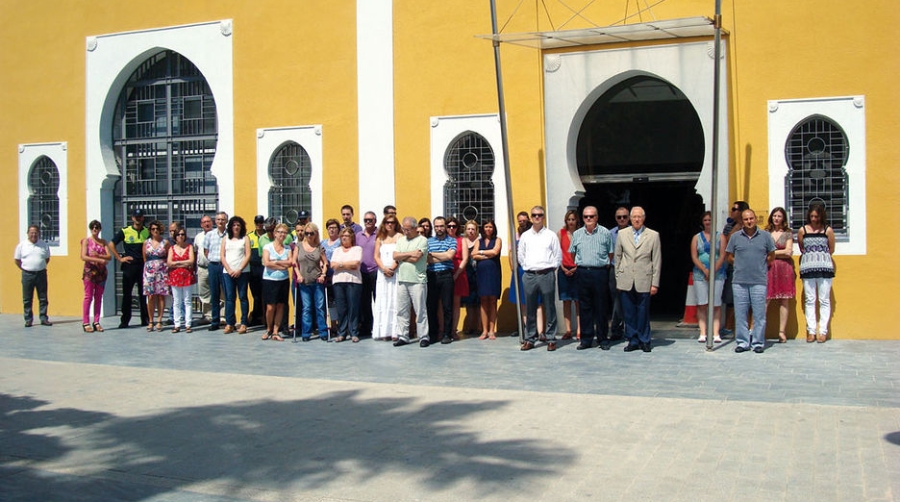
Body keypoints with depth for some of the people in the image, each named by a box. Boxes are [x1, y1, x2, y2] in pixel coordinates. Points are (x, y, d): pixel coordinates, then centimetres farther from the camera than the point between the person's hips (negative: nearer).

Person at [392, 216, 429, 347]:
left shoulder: (422, 240, -2)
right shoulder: (400, 240, 16)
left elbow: (416, 258, -13)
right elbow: (395, 256, 4)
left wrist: (402, 257, -1)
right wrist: (409, 253, -7)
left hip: (417, 281, -5)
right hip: (402, 280, 5)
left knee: (420, 310, -2)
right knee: (401, 310, 7)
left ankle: (423, 337, 3)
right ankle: (402, 336, 13)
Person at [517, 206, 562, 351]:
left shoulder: (551, 235, 5)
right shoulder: (525, 236, 11)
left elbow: (558, 255, 6)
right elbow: (521, 255, 15)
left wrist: (551, 268, 1)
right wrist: (527, 268, 8)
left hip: (547, 274, -2)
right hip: (529, 275, 2)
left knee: (549, 308, 0)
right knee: (530, 309, 5)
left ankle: (551, 339, 6)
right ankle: (530, 339, 11)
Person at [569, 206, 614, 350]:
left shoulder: (605, 233, 2)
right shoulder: (577, 234, 9)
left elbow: (611, 253, 8)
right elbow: (571, 253, 20)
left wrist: (606, 265, 4)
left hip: (600, 272, -2)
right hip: (582, 273, 2)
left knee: (601, 307, 2)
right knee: (585, 307, 5)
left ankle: (603, 339, 10)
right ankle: (586, 339, 11)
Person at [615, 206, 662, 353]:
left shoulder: (653, 235, 3)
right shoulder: (622, 234, 8)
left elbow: (657, 261, 3)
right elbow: (618, 257, 12)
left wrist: (655, 283, -1)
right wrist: (618, 279, 8)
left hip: (644, 281, -1)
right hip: (626, 281, 2)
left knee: (643, 313, 3)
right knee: (629, 313, 4)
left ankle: (644, 341, 16)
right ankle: (632, 341, 15)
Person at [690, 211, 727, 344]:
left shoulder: (720, 237, 8)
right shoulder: (697, 237, 10)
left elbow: (722, 256, -1)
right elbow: (694, 257, 2)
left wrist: (713, 270, -12)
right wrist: (705, 270, -11)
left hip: (717, 274, -1)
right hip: (700, 274, 1)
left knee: (716, 304, -2)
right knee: (701, 304, -2)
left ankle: (716, 333, -2)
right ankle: (702, 333, 0)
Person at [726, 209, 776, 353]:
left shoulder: (765, 236, 6)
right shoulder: (735, 237, 8)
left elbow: (771, 256, 15)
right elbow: (730, 257, 15)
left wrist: (760, 266, 11)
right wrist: (741, 266, 9)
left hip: (759, 281, -1)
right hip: (739, 281, 1)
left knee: (759, 313, -1)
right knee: (740, 313, 3)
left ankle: (758, 343, 7)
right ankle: (742, 342, 11)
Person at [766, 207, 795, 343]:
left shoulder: (788, 233, 9)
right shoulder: (765, 233, 11)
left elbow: (788, 252, 1)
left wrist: (772, 253, -1)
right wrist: (781, 252, 1)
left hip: (784, 269, 0)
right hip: (768, 268, 0)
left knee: (784, 301, 1)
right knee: (764, 300, -8)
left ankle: (782, 332, 4)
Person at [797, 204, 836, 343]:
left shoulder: (828, 230, 2)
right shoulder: (803, 230, 6)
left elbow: (831, 250, 9)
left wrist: (821, 256, 13)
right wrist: (810, 256, 10)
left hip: (825, 267, -1)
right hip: (807, 267, 1)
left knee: (824, 300, 0)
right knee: (809, 300, 2)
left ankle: (823, 330, 2)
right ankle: (811, 330, 5)